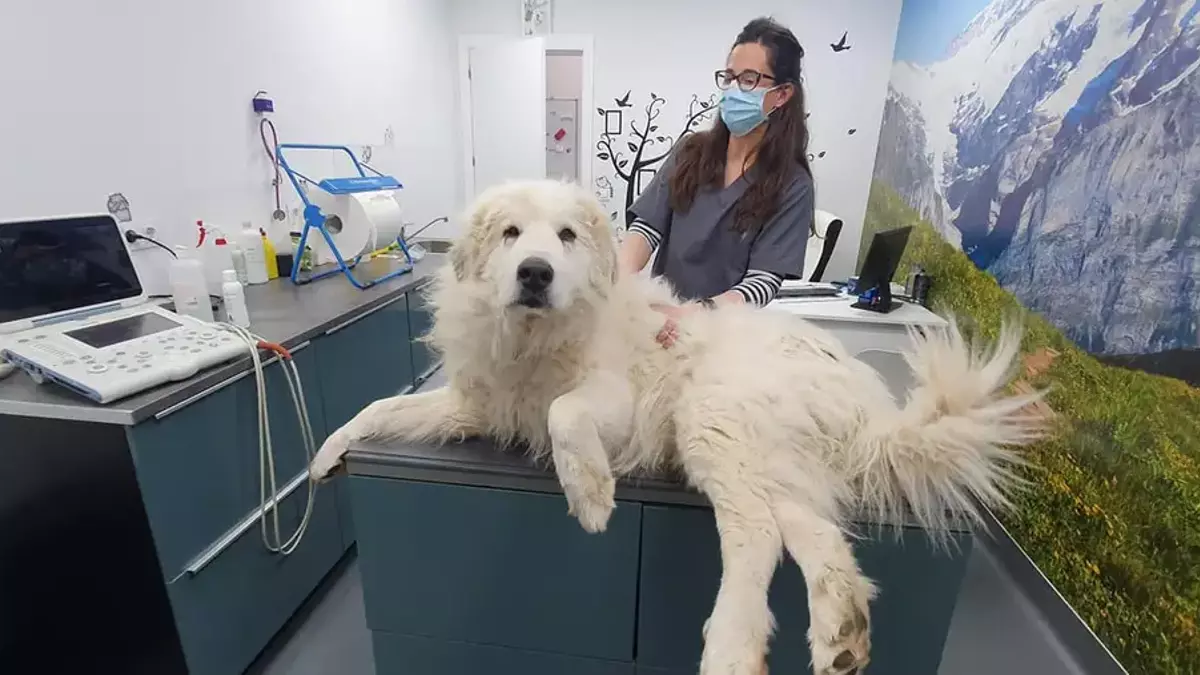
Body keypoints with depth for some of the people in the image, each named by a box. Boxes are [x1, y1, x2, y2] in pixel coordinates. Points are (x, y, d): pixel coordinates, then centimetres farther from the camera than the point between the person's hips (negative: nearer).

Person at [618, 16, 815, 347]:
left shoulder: (792, 185, -3)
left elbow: (765, 280, -11)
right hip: (658, 317, 3)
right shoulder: (691, 152, 6)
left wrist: (696, 312, -28)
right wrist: (622, 284, -21)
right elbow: (646, 227, -2)